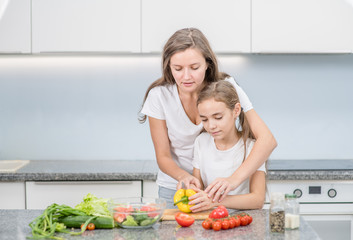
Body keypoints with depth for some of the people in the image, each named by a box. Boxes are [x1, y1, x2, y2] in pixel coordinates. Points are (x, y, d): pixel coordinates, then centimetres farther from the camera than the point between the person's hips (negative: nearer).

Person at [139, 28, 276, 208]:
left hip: (217, 186, 0)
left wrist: (234, 180, -39)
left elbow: (267, 139, -24)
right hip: (174, 187, 0)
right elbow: (163, 156, -6)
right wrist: (184, 176, -29)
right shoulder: (159, 95, -13)